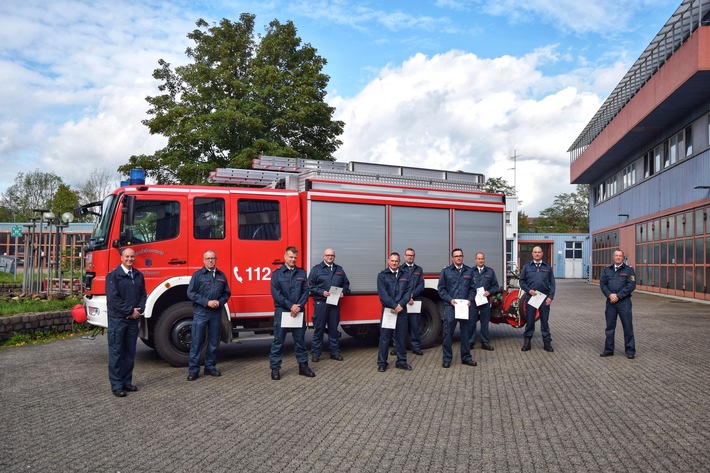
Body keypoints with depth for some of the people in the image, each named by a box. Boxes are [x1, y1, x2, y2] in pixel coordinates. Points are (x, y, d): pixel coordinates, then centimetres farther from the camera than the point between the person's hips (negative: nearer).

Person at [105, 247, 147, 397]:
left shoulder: (138, 275, 10)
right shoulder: (113, 275, -8)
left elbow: (143, 294, 12)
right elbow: (112, 298, -14)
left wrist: (138, 310, -5)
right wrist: (130, 311, -13)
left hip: (133, 319, 6)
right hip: (117, 319, -6)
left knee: (130, 352, 10)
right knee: (116, 352, -1)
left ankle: (127, 382, 20)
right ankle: (116, 386, 3)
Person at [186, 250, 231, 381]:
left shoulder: (221, 276, 11)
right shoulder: (198, 275, 0)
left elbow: (226, 293, 14)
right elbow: (191, 293, -6)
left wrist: (220, 302, -6)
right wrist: (207, 302, -13)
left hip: (216, 313, 4)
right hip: (201, 312, -4)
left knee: (214, 342, 9)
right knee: (197, 342, -2)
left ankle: (210, 367, 21)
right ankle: (193, 370, 4)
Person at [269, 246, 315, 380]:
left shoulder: (302, 273, 9)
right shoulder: (277, 273, 0)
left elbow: (306, 291, 4)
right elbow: (275, 293, -8)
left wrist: (299, 306, -11)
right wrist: (290, 306, -14)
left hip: (298, 312, 3)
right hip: (281, 311, -3)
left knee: (300, 340, 9)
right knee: (278, 341, 1)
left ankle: (303, 365, 19)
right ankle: (275, 368, 8)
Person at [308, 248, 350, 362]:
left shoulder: (339, 270, 14)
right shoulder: (316, 269, 1)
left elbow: (346, 284, 18)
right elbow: (310, 285, -4)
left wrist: (343, 292, -1)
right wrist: (322, 292, -15)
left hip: (335, 303, 4)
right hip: (320, 303, -4)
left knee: (334, 328, 10)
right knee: (319, 328, -1)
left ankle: (335, 351, 18)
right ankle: (315, 352, 7)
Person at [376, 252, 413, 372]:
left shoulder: (405, 275, 10)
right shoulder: (382, 275, 0)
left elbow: (408, 291, 2)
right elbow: (382, 293, -10)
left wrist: (400, 305, -12)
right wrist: (394, 306, -16)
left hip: (401, 310, 3)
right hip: (387, 310, -3)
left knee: (401, 336, 9)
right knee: (385, 336, 1)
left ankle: (401, 361, 18)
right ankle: (382, 362, 7)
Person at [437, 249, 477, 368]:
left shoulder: (469, 271, 10)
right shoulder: (446, 271, 3)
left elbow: (472, 288, 13)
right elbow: (441, 289, 2)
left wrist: (469, 300, -4)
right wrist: (450, 300, -10)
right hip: (450, 306, -2)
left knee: (465, 332, 9)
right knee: (448, 332, -1)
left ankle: (466, 357, 21)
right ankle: (447, 358, 7)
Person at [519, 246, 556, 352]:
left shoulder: (548, 267, 8)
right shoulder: (527, 267, 7)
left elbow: (552, 283, 5)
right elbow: (522, 281, 6)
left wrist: (550, 297, -5)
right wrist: (529, 290, -9)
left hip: (544, 298, 0)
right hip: (531, 296, 0)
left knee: (545, 320, 5)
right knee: (529, 320, 5)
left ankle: (547, 342, 12)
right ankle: (527, 341, 13)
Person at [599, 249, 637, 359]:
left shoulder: (629, 270, 0)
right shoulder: (607, 270, 12)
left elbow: (631, 286, -9)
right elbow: (602, 283, 5)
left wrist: (618, 296, -14)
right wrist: (610, 295, -11)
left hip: (624, 302, -4)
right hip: (610, 302, 4)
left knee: (628, 326, 0)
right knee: (610, 326, 9)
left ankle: (630, 351, 9)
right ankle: (609, 350, 18)